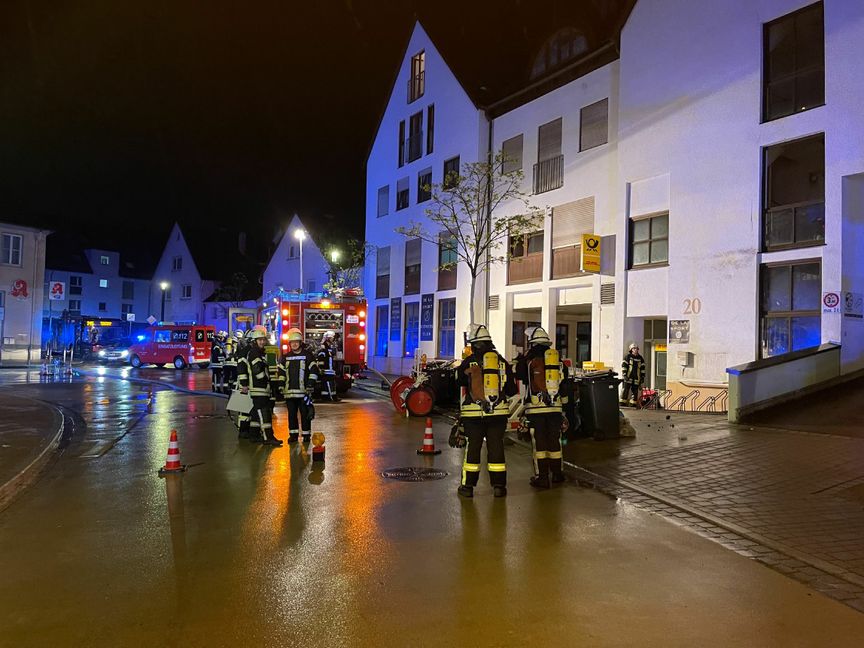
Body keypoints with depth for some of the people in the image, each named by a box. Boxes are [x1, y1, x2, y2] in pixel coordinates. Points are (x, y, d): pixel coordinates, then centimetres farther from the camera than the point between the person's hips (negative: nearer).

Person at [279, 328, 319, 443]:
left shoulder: (307, 355, 0)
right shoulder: (286, 357, 13)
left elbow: (313, 370, -3)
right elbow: (281, 372, 17)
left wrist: (310, 384, -9)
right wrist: (281, 386, 9)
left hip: (303, 390, -4)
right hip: (290, 391, 4)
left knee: (305, 413, 0)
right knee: (291, 413, 8)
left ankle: (306, 435, 8)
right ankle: (293, 434, 17)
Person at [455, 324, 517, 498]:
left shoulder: (468, 362, -6)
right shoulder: (502, 361, 2)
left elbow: (459, 381, 10)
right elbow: (512, 390, 6)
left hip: (473, 413, -2)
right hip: (498, 412, 2)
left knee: (473, 447, 7)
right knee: (496, 446, 9)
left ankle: (468, 486, 12)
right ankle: (498, 486, 12)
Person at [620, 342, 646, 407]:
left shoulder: (640, 358, 13)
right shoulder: (627, 357, 2)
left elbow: (642, 368, 16)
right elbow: (624, 366, -3)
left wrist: (642, 377, 10)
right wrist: (624, 375, -11)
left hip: (636, 378, 4)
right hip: (628, 377, -4)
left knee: (635, 391, 5)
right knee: (625, 389, -7)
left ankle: (633, 403, 11)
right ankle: (622, 402, -4)